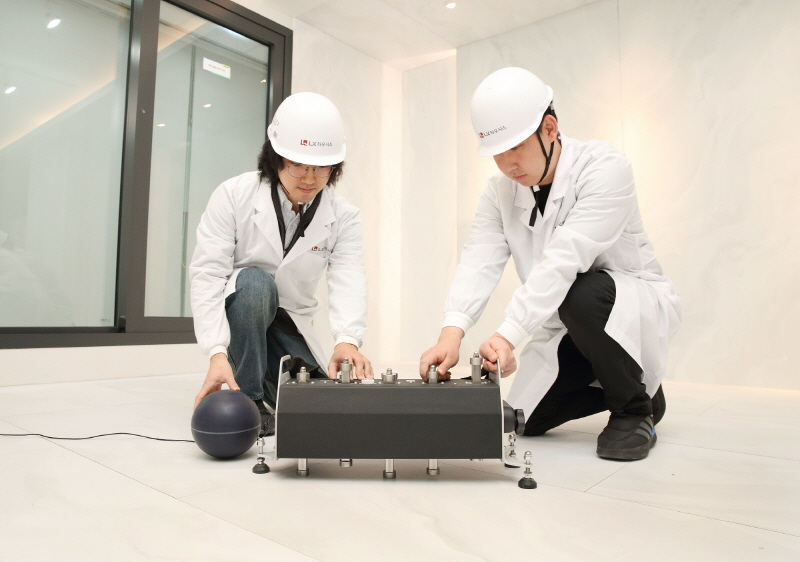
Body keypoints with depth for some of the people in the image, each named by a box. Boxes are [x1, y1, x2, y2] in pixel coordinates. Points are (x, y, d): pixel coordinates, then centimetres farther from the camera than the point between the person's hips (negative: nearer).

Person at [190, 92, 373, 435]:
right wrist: (218, 353, -36)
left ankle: (271, 385, 21)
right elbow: (207, 273, -22)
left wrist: (348, 338, -45)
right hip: (235, 312, -2)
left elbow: (348, 280, -24)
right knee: (254, 282, -35)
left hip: (290, 324, 3)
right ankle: (248, 397, -17)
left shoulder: (343, 217, -10)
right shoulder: (234, 195, -16)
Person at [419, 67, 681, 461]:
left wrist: (507, 335, -45)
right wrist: (451, 334, -36)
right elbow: (480, 260, -20)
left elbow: (564, 258, -37)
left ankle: (636, 409, -12)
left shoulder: (604, 168, -24)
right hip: (565, 324, 6)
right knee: (525, 420, 0)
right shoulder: (501, 189, -6)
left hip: (636, 301, -5)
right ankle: (613, 386, 23)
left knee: (583, 294, -39)